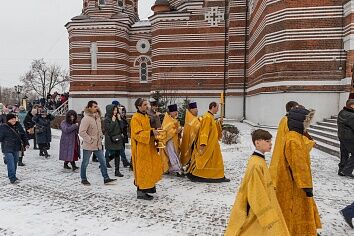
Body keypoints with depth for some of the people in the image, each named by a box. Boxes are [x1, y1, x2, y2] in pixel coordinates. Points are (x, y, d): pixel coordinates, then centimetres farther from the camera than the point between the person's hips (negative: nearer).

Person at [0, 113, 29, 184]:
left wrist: (26, 143, 10)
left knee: (15, 162, 14)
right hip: (7, 149, -6)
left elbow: (23, 135, 14)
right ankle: (12, 178, -8)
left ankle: (13, 176, 29)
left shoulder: (18, 126, 7)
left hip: (16, 148, 6)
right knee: (11, 163, -11)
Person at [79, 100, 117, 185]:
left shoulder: (97, 117, 7)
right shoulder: (86, 118, -17)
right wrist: (90, 140, -18)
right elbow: (81, 132, -22)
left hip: (98, 144, 7)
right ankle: (83, 179, 25)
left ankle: (106, 178, 13)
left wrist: (101, 136, 10)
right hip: (88, 146, -7)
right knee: (85, 162, 10)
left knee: (103, 161, 7)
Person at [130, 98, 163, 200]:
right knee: (142, 169, -1)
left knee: (148, 167, 14)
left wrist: (153, 131, 8)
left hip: (148, 147, 9)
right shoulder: (135, 118, -15)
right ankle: (140, 192, 10)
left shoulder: (145, 116, 14)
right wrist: (151, 132, -29)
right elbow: (137, 134, -22)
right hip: (140, 149, -9)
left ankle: (148, 186, 28)